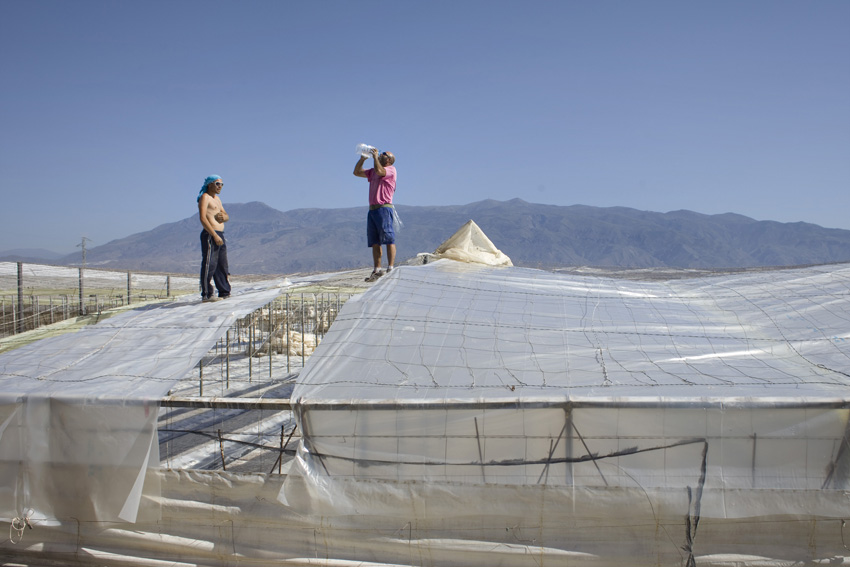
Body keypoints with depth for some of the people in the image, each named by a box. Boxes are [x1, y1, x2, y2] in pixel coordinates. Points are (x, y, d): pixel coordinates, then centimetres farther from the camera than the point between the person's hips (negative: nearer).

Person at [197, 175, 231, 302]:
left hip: (219, 236, 10)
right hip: (209, 235, -10)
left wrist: (224, 217, -3)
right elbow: (203, 218, -17)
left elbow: (227, 216, 24)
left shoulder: (217, 199, 22)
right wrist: (215, 235, -24)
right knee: (209, 264, -10)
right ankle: (206, 295, -9)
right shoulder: (204, 197, -6)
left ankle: (224, 292, 20)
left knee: (222, 265, 13)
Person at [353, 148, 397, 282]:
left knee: (388, 240, -10)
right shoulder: (373, 171, 25)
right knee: (374, 242, 4)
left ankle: (390, 269, -13)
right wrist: (362, 158, 15)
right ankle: (377, 270, 5)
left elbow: (379, 171, -19)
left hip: (384, 208, -8)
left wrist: (375, 156, -5)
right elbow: (357, 172, 28)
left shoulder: (391, 169, 1)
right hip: (372, 209, 8)